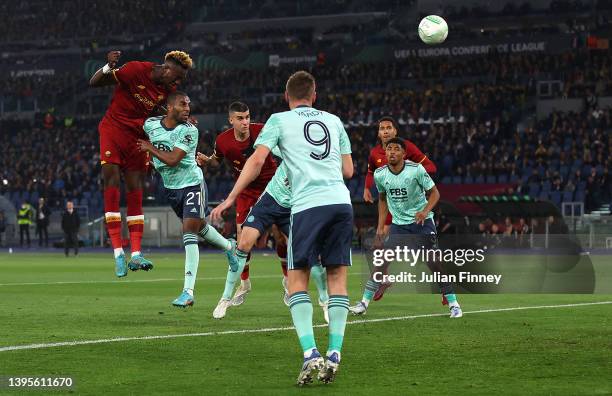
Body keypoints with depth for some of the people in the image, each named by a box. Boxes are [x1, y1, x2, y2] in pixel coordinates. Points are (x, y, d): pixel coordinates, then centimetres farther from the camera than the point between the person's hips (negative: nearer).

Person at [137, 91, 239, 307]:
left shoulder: (189, 131, -21)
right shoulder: (151, 124, -6)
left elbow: (173, 160, -28)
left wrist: (150, 148, -16)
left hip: (192, 185, -6)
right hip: (171, 187, 6)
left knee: (189, 234, -13)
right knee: (199, 226, 22)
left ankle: (188, 291, -15)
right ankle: (229, 246, 52)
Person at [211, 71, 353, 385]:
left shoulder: (279, 120, 10)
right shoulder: (333, 121, 21)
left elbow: (257, 161, -1)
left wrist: (230, 199, 1)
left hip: (308, 205, -3)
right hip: (341, 201, 3)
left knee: (297, 281, 2)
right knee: (337, 277, 8)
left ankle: (310, 353, -14)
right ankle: (334, 353, -1)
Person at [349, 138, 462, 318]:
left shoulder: (416, 170, -16)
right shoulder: (380, 174, -4)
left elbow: (434, 192, -8)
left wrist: (425, 211, -25)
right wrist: (380, 226, 9)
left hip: (422, 221, -3)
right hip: (398, 224, 3)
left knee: (433, 262, -9)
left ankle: (453, 303, 1)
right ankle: (364, 303, 1)